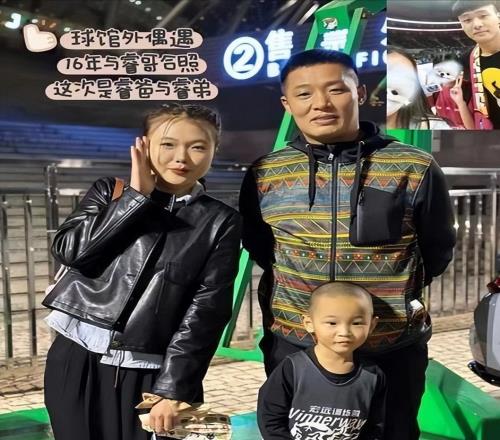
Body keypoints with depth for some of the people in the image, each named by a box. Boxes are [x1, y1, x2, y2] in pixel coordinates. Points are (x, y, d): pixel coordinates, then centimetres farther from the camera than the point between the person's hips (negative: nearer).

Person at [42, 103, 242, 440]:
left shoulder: (221, 222, 0)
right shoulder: (110, 192, 7)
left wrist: (174, 389, -12)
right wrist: (137, 195, -9)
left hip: (151, 371, -2)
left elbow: (206, 310, -6)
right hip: (78, 359, 2)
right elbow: (70, 250, -8)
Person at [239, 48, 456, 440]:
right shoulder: (265, 174, -5)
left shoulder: (415, 169, -10)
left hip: (394, 348, -1)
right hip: (291, 345, 2)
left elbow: (438, 250, 4)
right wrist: (296, 288, 9)